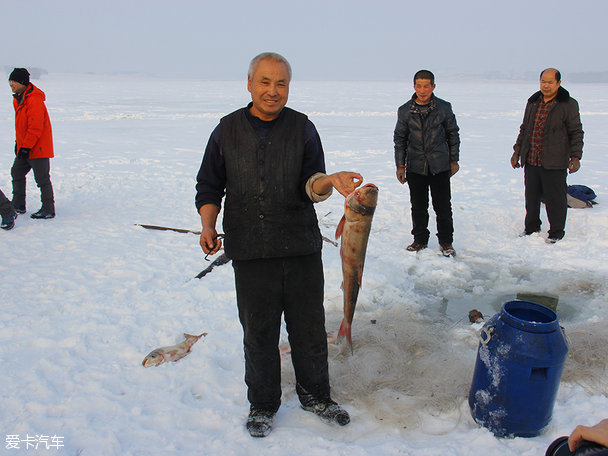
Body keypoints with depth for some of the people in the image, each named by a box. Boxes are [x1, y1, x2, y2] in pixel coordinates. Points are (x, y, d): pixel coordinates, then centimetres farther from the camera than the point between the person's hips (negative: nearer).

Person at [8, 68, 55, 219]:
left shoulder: (34, 100, -21)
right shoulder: (18, 99, 11)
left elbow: (35, 127, -24)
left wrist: (26, 147, -23)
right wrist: (18, 142, 20)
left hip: (38, 148, -10)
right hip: (24, 147, 10)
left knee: (42, 179, -3)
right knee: (17, 173, 16)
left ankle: (48, 210, 6)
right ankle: (18, 206, 27)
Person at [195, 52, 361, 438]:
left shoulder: (303, 128, 2)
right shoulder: (228, 130, 4)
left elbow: (310, 185, -6)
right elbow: (210, 187, 8)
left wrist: (329, 181, -28)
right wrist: (208, 225, -8)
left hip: (302, 247, 1)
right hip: (250, 253, 0)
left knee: (310, 328, 11)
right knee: (259, 333, 9)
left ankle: (315, 395, 35)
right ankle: (263, 403, 31)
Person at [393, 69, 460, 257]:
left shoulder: (444, 108, -1)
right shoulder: (405, 111, 1)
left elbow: (453, 134, 9)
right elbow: (399, 138, 8)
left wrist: (454, 160, 8)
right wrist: (400, 165, 5)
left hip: (440, 166, -1)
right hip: (415, 167, 1)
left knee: (443, 206, 3)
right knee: (418, 206, 8)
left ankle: (446, 241, 18)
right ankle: (420, 240, 24)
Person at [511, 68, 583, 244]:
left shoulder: (568, 104, -4)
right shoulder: (533, 102, 12)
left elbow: (576, 133, -2)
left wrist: (575, 157, -10)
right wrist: (517, 151, 16)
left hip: (554, 164, -5)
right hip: (530, 161, 5)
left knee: (555, 199, 1)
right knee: (531, 196, 14)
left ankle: (556, 233, 16)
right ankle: (531, 228, 31)